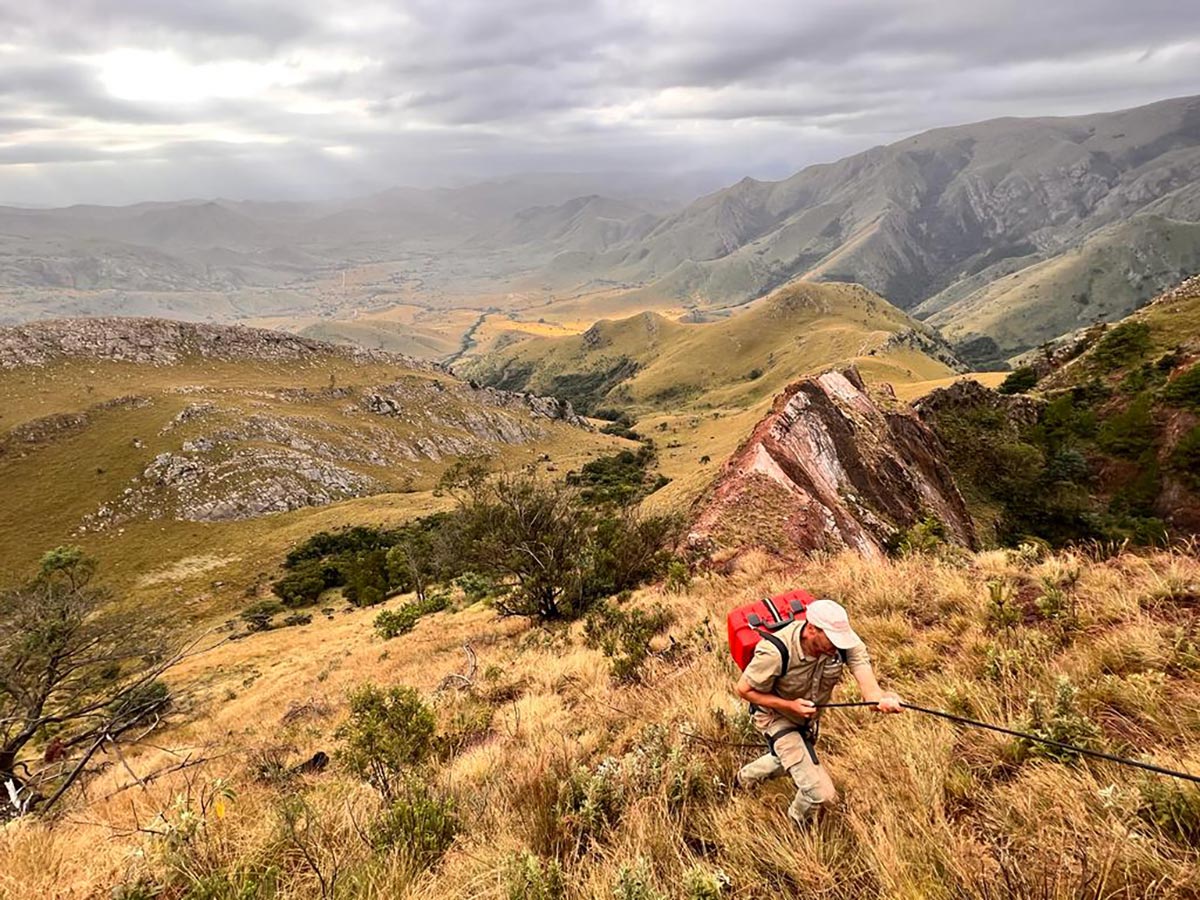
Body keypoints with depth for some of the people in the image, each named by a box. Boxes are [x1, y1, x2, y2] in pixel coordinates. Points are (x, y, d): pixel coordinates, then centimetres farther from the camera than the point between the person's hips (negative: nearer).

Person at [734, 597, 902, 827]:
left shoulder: (844, 639, -29)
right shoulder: (776, 652, -39)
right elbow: (744, 689, -25)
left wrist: (880, 697, -64)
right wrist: (790, 705, -34)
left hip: (809, 714, 6)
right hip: (776, 716, -6)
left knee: (787, 759, 33)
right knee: (820, 792, -11)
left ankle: (745, 778, 65)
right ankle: (798, 824, 26)